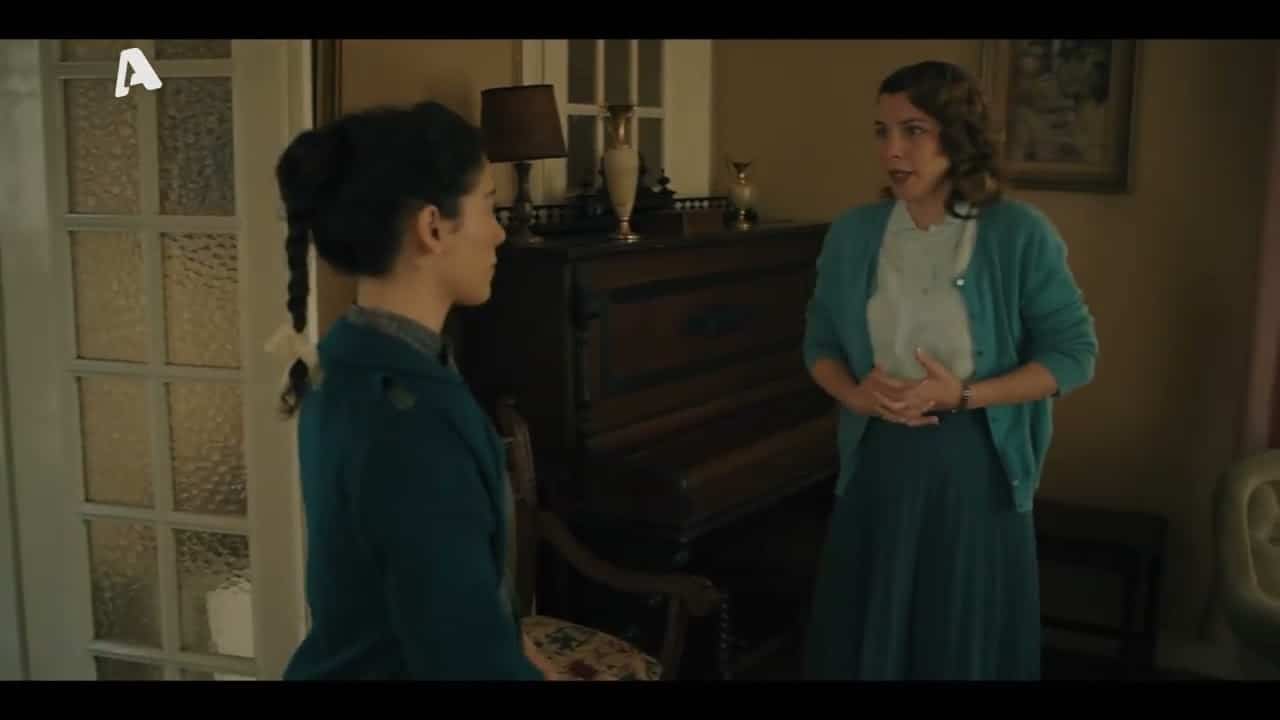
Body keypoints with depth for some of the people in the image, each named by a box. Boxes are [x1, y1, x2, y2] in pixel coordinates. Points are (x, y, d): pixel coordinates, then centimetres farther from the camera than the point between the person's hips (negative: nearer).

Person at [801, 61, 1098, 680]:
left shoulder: (1021, 235, -10)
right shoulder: (852, 234, 0)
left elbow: (1075, 354, -8)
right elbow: (820, 343, 8)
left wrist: (965, 396, -18)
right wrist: (854, 394, -13)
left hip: (977, 463, -2)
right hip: (877, 462, 3)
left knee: (968, 638, 11)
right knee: (866, 634, 14)